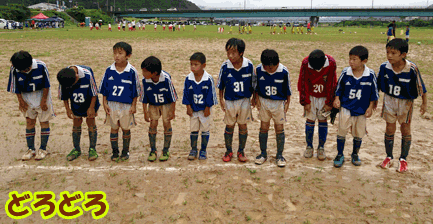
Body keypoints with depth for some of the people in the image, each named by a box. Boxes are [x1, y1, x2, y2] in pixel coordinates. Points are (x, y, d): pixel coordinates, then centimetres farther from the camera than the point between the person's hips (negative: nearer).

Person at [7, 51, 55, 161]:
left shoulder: (41, 66, -23)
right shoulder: (14, 69, -16)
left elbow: (46, 85, -12)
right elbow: (16, 87, -2)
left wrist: (44, 101, -10)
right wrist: (21, 100, -2)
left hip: (42, 95, -2)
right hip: (26, 97, 2)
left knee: (44, 122, 2)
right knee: (29, 122, 6)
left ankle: (43, 149, 12)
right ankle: (30, 149, 16)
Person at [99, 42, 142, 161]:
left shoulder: (132, 71, -9)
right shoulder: (109, 70, -2)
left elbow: (136, 90, -2)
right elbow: (104, 89, 6)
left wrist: (134, 105, -4)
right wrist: (105, 103, 2)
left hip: (127, 105, -2)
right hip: (112, 105, 2)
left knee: (126, 129, 9)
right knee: (114, 128, 10)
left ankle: (125, 151, 26)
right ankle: (115, 152, 23)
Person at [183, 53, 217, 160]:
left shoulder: (208, 79, -16)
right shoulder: (188, 78, -9)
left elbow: (210, 94, -9)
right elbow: (186, 94, 0)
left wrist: (207, 108, -8)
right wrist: (188, 107, -1)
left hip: (205, 109, -2)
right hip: (193, 109, 2)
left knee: (205, 130, 8)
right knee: (193, 130, 11)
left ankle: (203, 150, 22)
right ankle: (193, 149, 25)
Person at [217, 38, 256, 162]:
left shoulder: (249, 65, -13)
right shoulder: (225, 66, -13)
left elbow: (253, 84, 1)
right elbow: (221, 85, 0)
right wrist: (221, 100, 0)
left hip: (244, 100, 0)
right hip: (229, 101, 0)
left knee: (243, 126, 10)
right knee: (229, 126, 10)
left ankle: (241, 151, 27)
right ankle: (229, 151, 27)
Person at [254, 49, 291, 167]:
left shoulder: (284, 71, -16)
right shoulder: (258, 69, -12)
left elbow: (287, 88, -3)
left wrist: (287, 102, 2)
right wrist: (257, 98, 0)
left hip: (279, 102, -1)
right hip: (264, 101, 2)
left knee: (279, 129, 4)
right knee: (264, 127, 8)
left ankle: (279, 155, 19)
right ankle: (263, 153, 23)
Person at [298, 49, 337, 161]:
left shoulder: (331, 63, -20)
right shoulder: (305, 63, -19)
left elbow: (332, 84, -10)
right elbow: (303, 83, -9)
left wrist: (329, 102, -7)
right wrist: (305, 101, -7)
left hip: (324, 97, 0)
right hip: (310, 96, 0)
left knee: (323, 120, 5)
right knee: (310, 120, 4)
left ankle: (321, 148, 16)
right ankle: (309, 147, 17)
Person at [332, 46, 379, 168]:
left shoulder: (370, 75, -11)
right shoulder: (345, 73, -9)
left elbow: (374, 93, 1)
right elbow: (339, 88, 4)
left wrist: (370, 107, -1)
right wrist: (337, 99, -11)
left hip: (362, 110, 0)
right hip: (346, 108, 0)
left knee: (358, 134, 12)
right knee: (341, 132, 1)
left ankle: (355, 154, 33)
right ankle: (340, 155, 18)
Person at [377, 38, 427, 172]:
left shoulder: (412, 69, -25)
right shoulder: (384, 67, -16)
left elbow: (421, 87, -11)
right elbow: (378, 85, 1)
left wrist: (424, 104, -2)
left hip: (406, 102, -2)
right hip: (389, 100, 2)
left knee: (405, 130, 9)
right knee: (390, 129, 10)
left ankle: (403, 159, 25)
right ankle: (389, 157, 27)